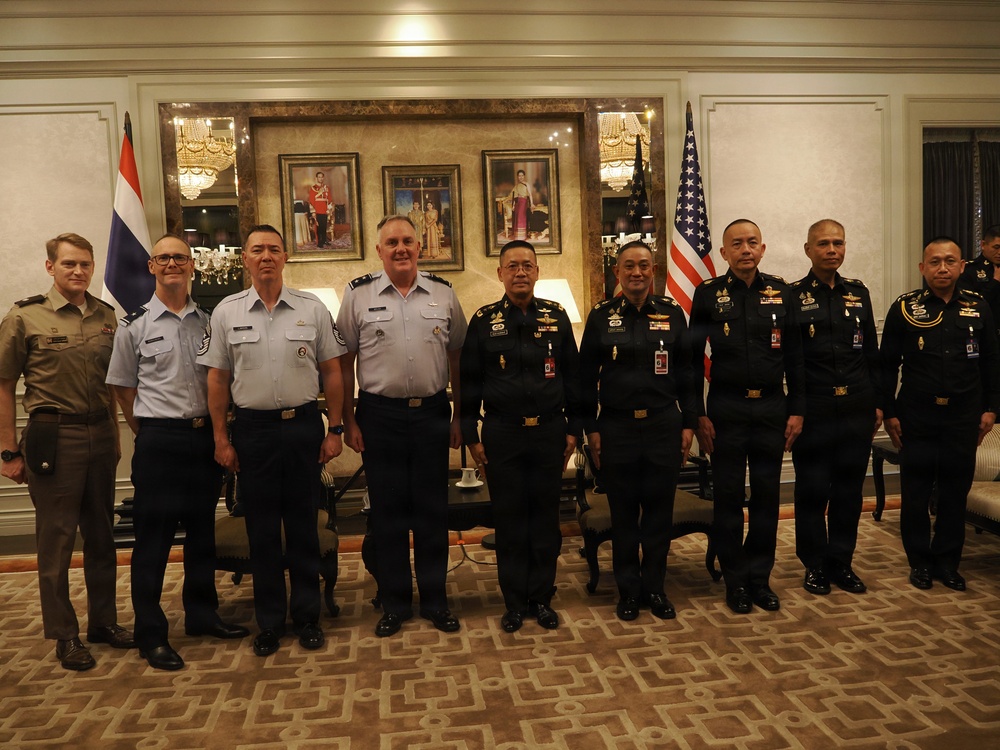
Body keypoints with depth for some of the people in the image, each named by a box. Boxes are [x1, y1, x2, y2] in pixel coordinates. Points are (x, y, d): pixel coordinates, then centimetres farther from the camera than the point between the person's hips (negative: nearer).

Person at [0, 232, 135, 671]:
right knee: (56, 538, 3)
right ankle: (64, 634, 15)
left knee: (101, 534, 12)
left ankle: (103, 621, 26)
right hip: (54, 438, -4)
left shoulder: (106, 317, 8)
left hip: (100, 434, 4)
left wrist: (114, 436, 14)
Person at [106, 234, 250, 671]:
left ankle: (201, 614, 29)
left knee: (202, 530, 14)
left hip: (204, 435, 4)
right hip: (159, 441, -4)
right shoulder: (135, 325, -1)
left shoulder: (207, 322, 9)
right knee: (153, 537, 1)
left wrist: (217, 428, 9)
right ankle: (151, 634, 12)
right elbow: (122, 387, 4)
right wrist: (149, 434, 3)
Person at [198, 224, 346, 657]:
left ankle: (307, 616, 22)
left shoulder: (312, 309, 1)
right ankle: (269, 621, 22)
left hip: (303, 425, 0)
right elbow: (217, 380, 4)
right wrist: (221, 439, 1)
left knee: (303, 524, 8)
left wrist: (335, 430, 1)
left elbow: (331, 373, 4)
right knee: (261, 529, 9)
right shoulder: (226, 312, 2)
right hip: (252, 428, 0)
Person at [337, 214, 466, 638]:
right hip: (380, 416, -1)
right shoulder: (358, 295, 0)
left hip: (432, 413, 1)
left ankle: (435, 600, 22)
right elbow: (344, 363, 2)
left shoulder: (443, 294, 5)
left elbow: (457, 359, 9)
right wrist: (349, 422, -1)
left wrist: (460, 417, 7)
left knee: (432, 509, 8)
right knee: (387, 511, 8)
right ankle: (394, 603, 22)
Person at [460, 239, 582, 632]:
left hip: (549, 432, 1)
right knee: (509, 519, 6)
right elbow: (470, 382, 3)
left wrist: (573, 429, 4)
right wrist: (471, 436, 0)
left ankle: (542, 598, 21)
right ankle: (514, 602, 18)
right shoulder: (484, 321, 1)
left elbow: (572, 375, 7)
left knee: (545, 518, 8)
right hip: (502, 434, -1)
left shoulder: (557, 316, 4)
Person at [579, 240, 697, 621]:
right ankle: (628, 589, 20)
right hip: (617, 427, -1)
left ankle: (655, 587, 21)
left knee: (660, 507, 7)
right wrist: (591, 428, -1)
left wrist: (688, 423, 4)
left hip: (664, 425, 1)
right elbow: (587, 377, 3)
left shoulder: (672, 313, 4)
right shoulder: (601, 316, 1)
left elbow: (686, 372, 7)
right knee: (623, 510, 6)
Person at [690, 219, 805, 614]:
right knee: (729, 496, 5)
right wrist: (698, 415, -5)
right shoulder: (708, 294, -2)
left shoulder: (782, 292, 4)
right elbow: (694, 357, -1)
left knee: (767, 495, 8)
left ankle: (760, 578, 22)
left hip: (772, 408, 2)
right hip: (727, 410, -2)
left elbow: (795, 356, 6)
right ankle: (736, 581, 19)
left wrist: (797, 410, 2)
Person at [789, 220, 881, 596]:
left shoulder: (858, 292, 11)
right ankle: (815, 565, 18)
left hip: (857, 410, 4)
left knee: (849, 489, 9)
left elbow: (872, 352, 13)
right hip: (813, 411, -4)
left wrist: (877, 403, 10)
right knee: (812, 490, 4)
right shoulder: (792, 296, -2)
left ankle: (842, 563, 22)